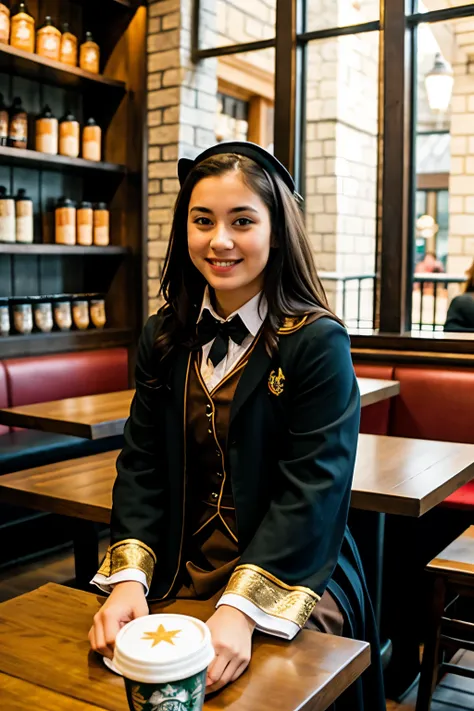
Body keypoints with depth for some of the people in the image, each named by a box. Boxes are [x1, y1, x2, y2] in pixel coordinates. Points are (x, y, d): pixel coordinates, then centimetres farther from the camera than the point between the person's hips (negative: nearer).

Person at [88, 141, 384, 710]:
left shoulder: (318, 343, -9)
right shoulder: (164, 337, 6)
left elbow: (311, 492, -15)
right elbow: (141, 466, 4)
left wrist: (240, 610, -25)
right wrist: (128, 579, -10)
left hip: (292, 582, -4)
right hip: (179, 578, 4)